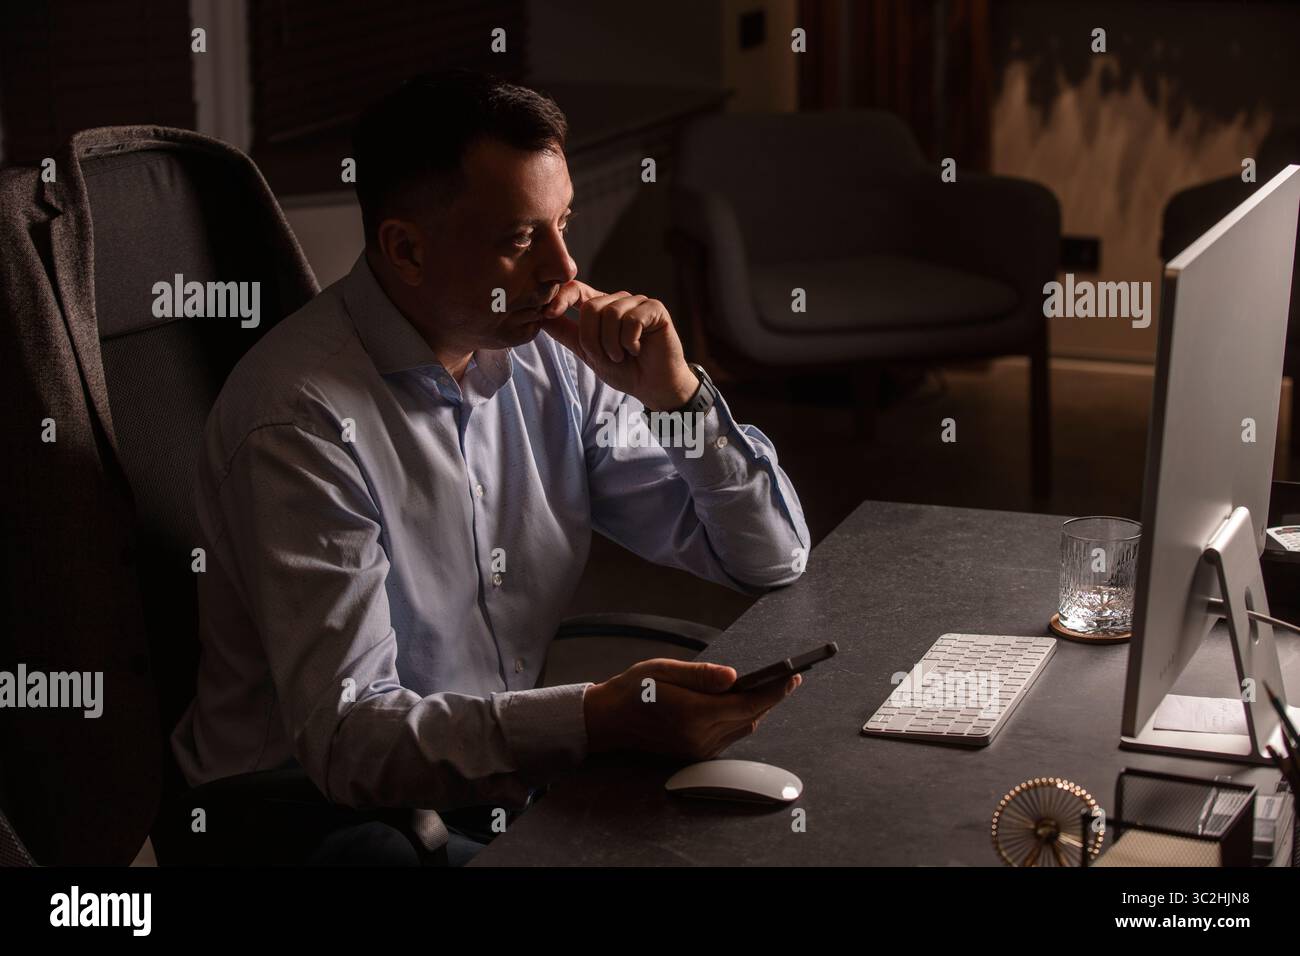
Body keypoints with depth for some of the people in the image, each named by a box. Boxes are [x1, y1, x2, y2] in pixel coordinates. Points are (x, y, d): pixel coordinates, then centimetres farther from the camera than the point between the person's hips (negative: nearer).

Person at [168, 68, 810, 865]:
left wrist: (676, 394, -13)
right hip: (315, 792, -6)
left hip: (509, 760, 6)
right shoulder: (305, 416, -22)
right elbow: (345, 736, -27)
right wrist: (598, 719, -41)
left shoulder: (552, 357, -1)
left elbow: (773, 559, 5)